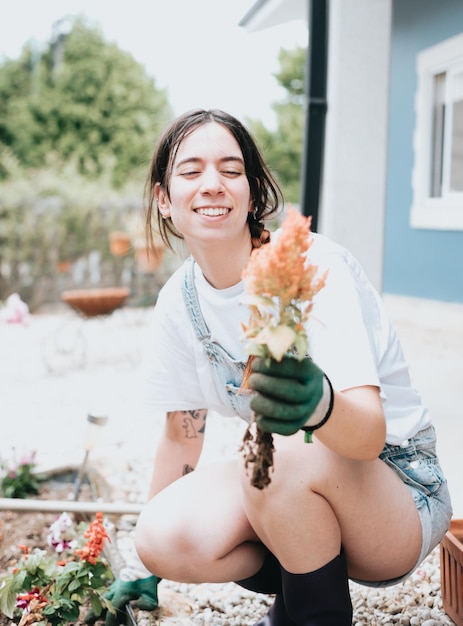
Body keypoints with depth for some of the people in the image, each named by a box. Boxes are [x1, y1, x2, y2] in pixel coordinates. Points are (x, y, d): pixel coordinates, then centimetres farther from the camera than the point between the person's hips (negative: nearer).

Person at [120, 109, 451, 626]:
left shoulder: (314, 266, -22)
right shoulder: (178, 301, -4)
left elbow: (370, 434, -33)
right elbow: (181, 433, 8)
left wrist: (318, 402, -57)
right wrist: (148, 573, 14)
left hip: (396, 483, -5)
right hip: (291, 487, 5)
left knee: (285, 458, -35)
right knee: (164, 537, -22)